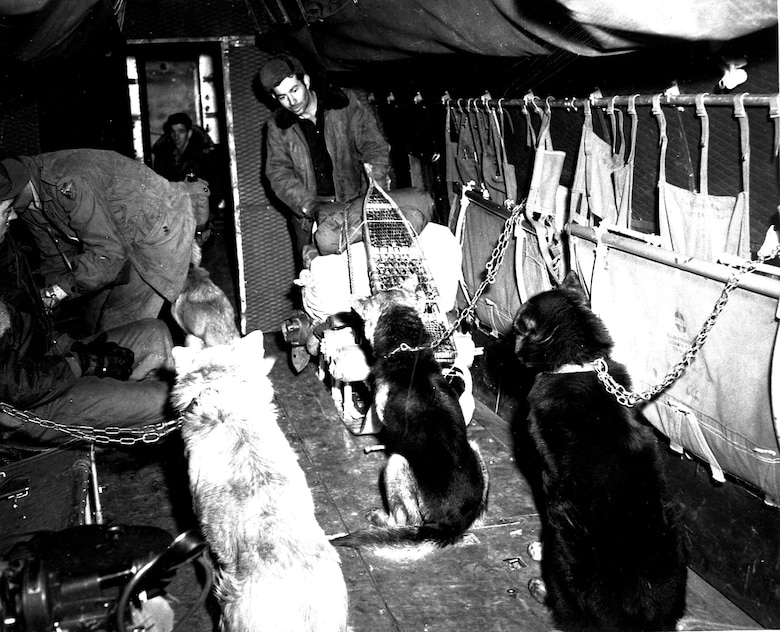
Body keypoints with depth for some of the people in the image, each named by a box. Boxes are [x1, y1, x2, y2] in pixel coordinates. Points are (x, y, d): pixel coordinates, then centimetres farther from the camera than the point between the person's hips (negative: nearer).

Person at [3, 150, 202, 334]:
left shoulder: (68, 183, -34)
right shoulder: (27, 202, -3)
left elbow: (108, 252, -33)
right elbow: (56, 255, 7)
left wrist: (60, 290, -30)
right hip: (123, 238, 10)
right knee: (94, 320, 13)